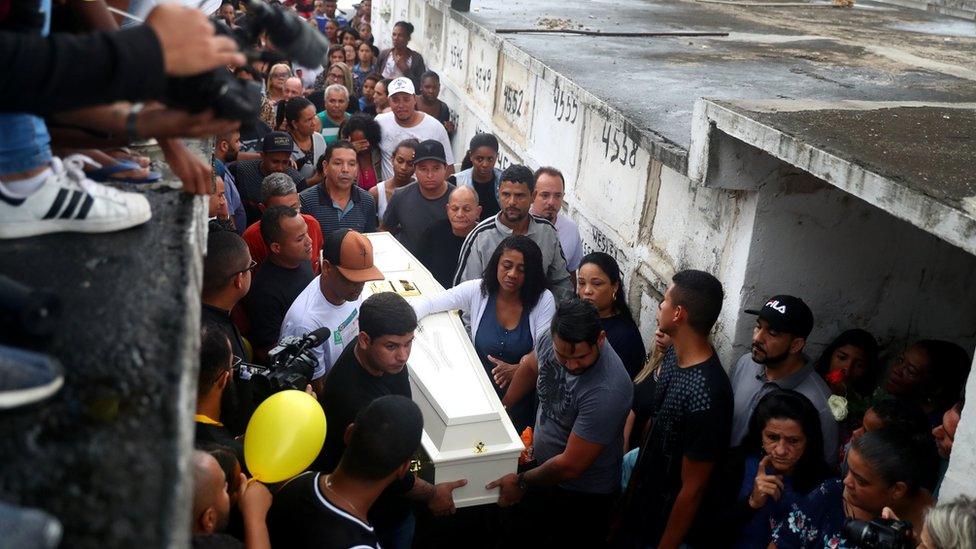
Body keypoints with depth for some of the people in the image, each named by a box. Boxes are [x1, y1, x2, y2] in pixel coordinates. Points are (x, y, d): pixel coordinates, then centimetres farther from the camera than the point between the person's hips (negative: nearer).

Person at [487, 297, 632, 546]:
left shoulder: (607, 391, -38)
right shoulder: (550, 338, -17)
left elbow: (570, 466, -29)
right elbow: (530, 368, 9)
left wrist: (522, 483, -15)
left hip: (583, 498, -6)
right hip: (543, 472, 6)